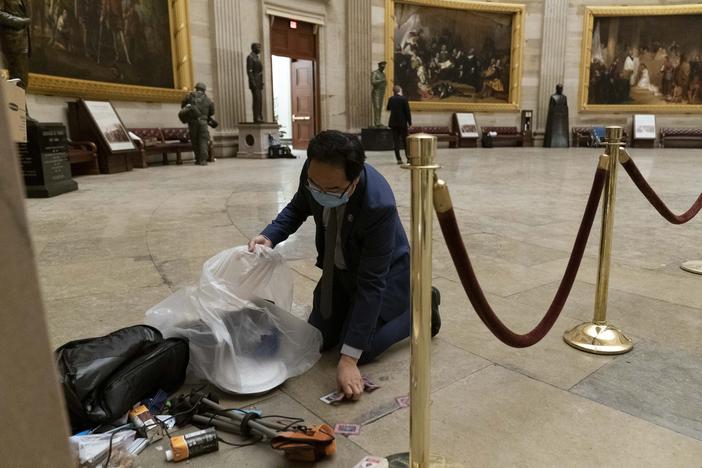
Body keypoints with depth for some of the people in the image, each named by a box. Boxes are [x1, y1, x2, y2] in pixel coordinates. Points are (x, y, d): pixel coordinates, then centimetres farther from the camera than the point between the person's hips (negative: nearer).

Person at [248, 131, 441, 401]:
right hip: (339, 267, 6)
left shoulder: (379, 205, -40)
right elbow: (298, 207, 1)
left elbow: (371, 283, -35)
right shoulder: (315, 173, -23)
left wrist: (349, 359, -34)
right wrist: (270, 236, -19)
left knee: (359, 351, -8)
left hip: (383, 272, -5)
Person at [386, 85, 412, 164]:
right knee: (405, 140, 8)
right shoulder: (404, 99, -8)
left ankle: (398, 159, 0)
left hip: (393, 123, 2)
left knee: (396, 141, 4)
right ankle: (408, 158, 9)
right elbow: (407, 111, -9)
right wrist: (409, 122, -4)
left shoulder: (391, 99, 2)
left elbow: (388, 108, 20)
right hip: (402, 123, -2)